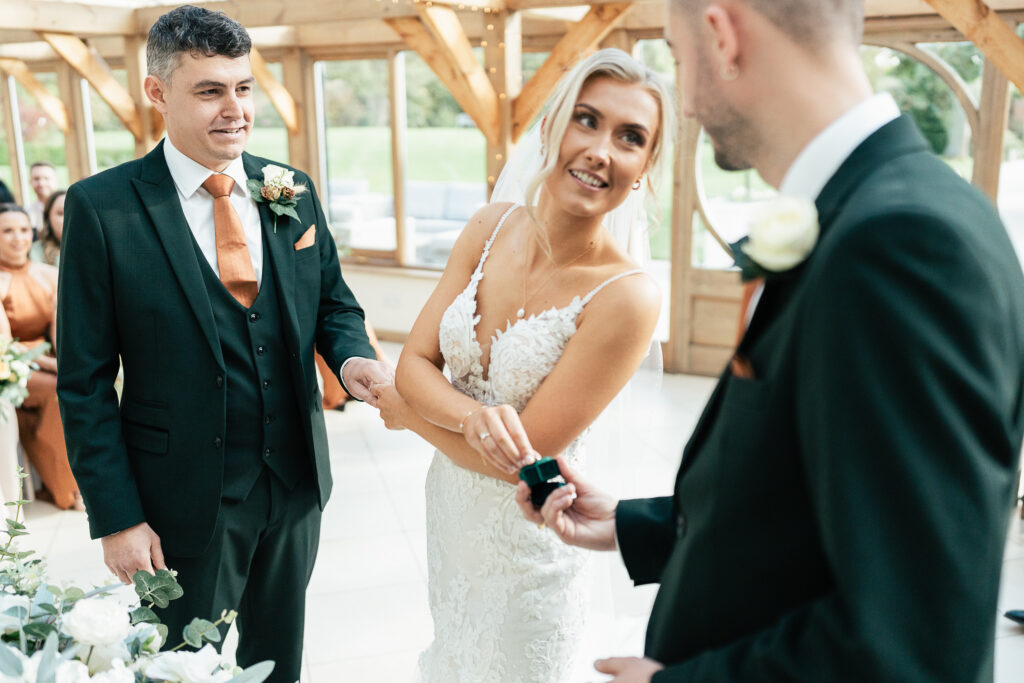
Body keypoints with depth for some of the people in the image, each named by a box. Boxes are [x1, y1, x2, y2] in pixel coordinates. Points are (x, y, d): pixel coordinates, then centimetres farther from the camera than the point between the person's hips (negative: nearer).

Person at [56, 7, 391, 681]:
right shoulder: (102, 207, -12)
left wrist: (352, 356, -13)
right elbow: (85, 382, -10)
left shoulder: (293, 192, 0)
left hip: (296, 479, 4)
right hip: (185, 499, -3)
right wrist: (116, 517, -12)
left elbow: (334, 302, 10)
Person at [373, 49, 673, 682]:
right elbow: (415, 361, -7)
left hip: (524, 545, -5)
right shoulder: (491, 228, -9)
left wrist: (408, 411, -9)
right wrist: (473, 416, -28)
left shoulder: (627, 296, -27)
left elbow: (524, 459, -22)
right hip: (448, 508, 5)